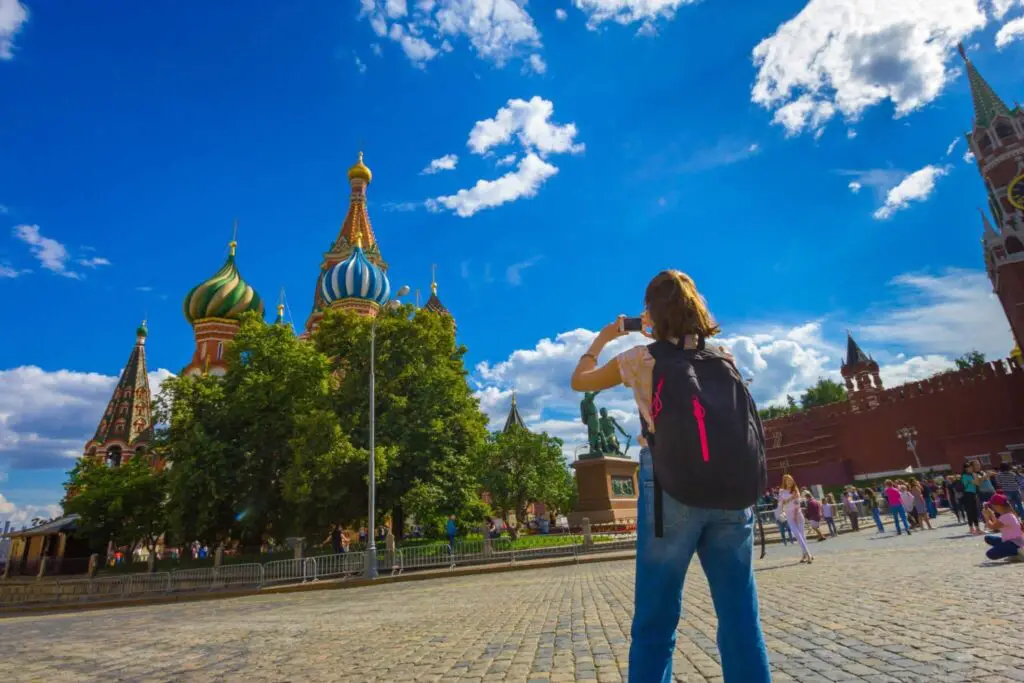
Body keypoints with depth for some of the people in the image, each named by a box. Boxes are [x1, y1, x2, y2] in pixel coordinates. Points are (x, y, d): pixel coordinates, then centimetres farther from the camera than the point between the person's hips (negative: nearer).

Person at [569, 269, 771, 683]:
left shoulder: (639, 359, -1)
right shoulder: (721, 356, 8)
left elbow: (579, 381, 13)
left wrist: (603, 337, 27)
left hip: (669, 486, -3)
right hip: (730, 485, 4)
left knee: (655, 623, 6)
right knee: (741, 618, 12)